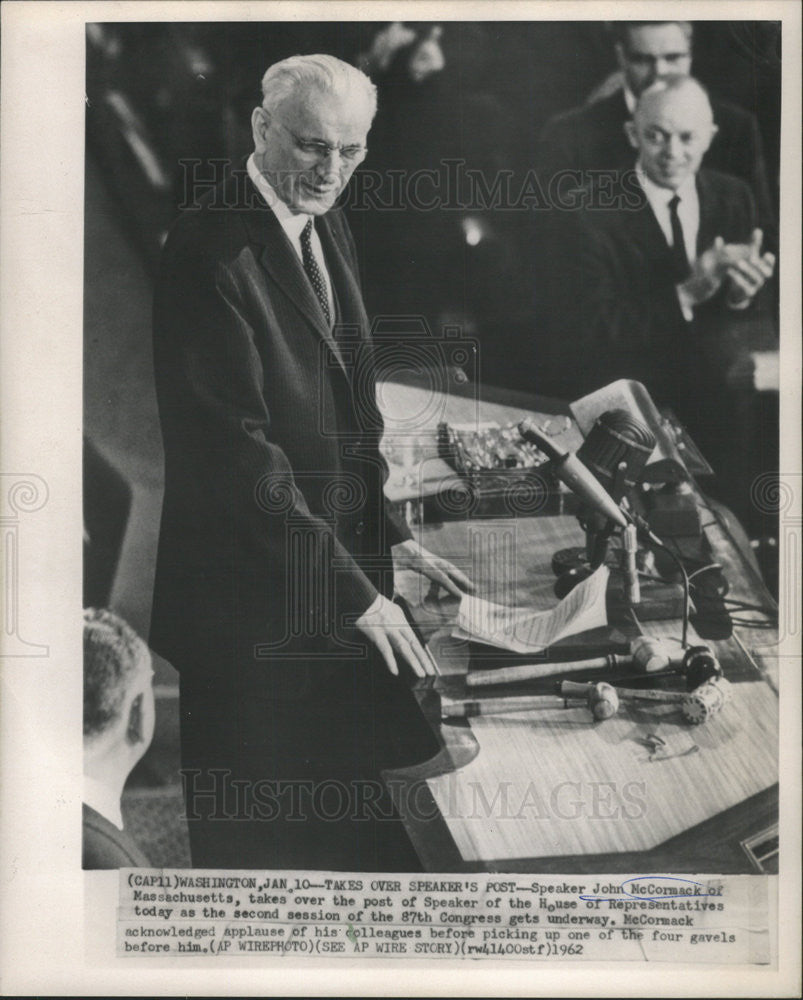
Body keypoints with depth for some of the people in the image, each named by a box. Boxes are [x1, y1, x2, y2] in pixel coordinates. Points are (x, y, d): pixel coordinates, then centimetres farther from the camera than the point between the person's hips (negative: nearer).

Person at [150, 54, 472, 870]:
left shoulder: (328, 227, 10)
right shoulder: (209, 251, -18)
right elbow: (237, 449, -22)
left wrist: (390, 534, 9)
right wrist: (353, 591, -20)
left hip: (343, 571, 8)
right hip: (254, 596, -8)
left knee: (353, 825, 18)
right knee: (261, 833, 8)